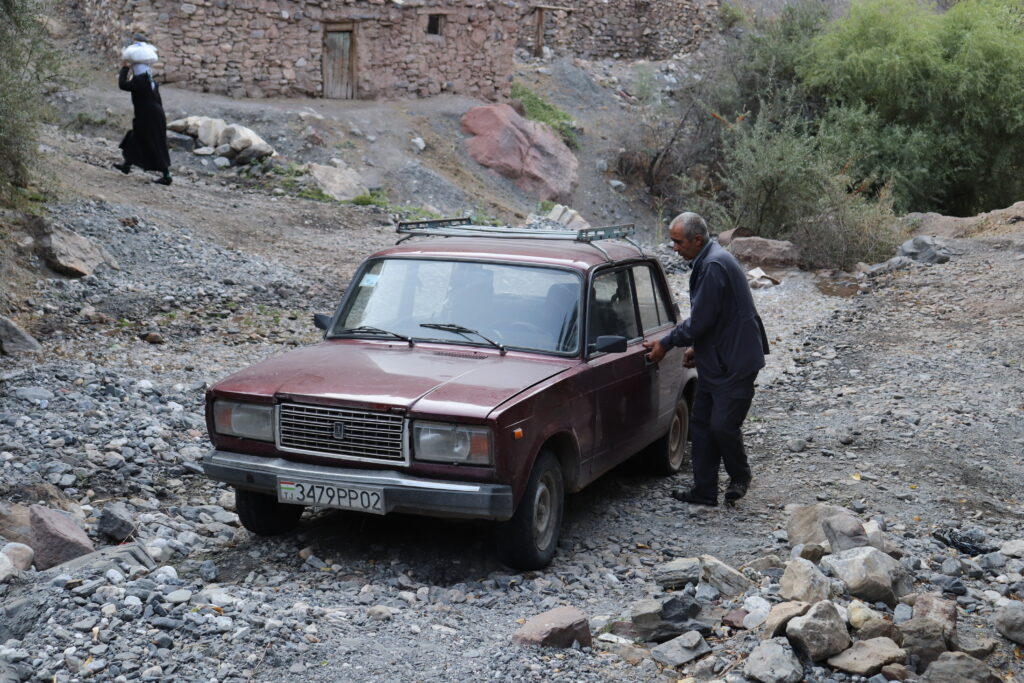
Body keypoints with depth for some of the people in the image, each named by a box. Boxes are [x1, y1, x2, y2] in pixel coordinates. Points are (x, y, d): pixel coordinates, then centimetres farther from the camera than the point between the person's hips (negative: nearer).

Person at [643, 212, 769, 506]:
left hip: (734, 363, -11)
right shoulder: (709, 260, 13)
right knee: (702, 424, 11)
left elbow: (700, 320, -21)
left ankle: (740, 477, 18)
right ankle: (704, 491, 17)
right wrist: (696, 348, 18)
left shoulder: (714, 266, -21)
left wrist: (666, 344, -10)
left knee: (722, 425, -8)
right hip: (716, 360, 11)